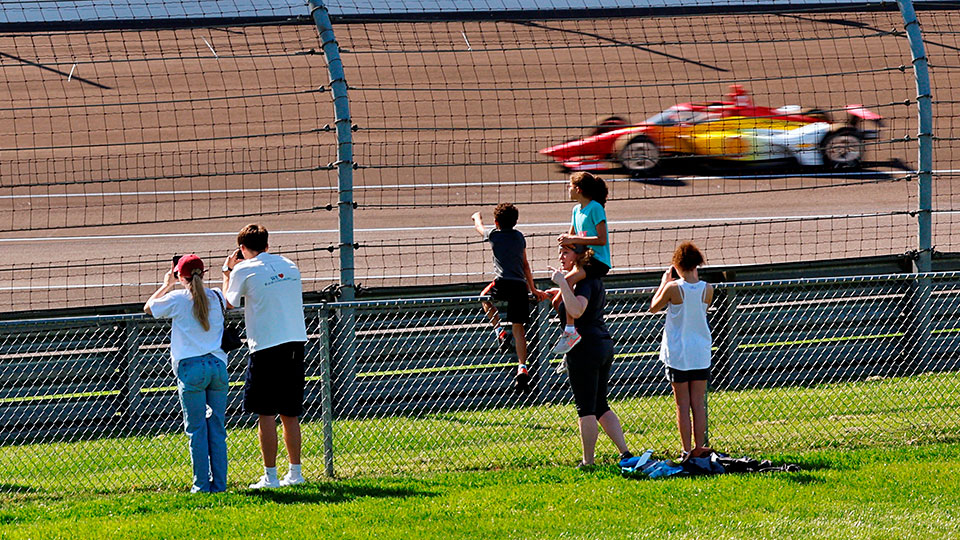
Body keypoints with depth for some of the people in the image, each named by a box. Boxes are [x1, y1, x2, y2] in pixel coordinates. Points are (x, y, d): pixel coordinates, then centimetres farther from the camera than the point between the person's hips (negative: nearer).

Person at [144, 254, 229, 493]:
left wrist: (167, 284, 27)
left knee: (197, 429, -1)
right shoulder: (216, 297, 8)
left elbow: (149, 308, 15)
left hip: (192, 367, -4)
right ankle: (219, 483, 6)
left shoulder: (177, 299, -3)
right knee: (217, 428, 8)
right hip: (218, 365, 4)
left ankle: (202, 485, -2)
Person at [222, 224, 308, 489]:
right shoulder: (289, 266, 11)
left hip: (266, 348, -6)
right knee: (290, 414, 13)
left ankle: (270, 477, -4)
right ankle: (295, 472, 16)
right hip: (296, 343, 6)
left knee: (266, 414, -2)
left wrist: (227, 272, 20)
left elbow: (228, 303, 7)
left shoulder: (244, 271, -6)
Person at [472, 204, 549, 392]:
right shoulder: (519, 237, 16)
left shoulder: (494, 235, 6)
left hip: (503, 283, -4)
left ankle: (499, 331, 12)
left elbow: (479, 227, 29)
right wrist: (533, 289, 28)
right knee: (518, 327, 5)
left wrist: (477, 217, 53)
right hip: (520, 285, 4)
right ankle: (522, 367, -7)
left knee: (485, 298, 31)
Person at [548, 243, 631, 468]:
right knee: (600, 405, 15)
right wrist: (561, 291, 20)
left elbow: (576, 311, -32)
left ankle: (588, 461, 0)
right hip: (604, 344, 10)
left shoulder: (583, 281, -14)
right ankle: (625, 452, 8)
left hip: (584, 346, -10)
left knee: (586, 407, -3)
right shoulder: (594, 279, 16)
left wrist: (563, 283, -31)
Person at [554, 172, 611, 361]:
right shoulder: (577, 210, 15)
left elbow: (601, 239, -19)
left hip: (599, 261, -10)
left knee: (567, 281, -35)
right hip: (585, 260, 10)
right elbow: (572, 236, 26)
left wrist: (574, 239, -21)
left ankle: (570, 331, -33)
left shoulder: (595, 208, -12)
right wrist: (566, 239, 1)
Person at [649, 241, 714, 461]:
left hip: (677, 354, -3)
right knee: (699, 403, 9)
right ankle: (699, 447, 10)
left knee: (682, 404, 3)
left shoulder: (674, 288, -14)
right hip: (701, 352, 3)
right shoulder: (707, 289, -5)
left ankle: (687, 451, 3)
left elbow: (654, 307, 3)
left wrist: (664, 282, 12)